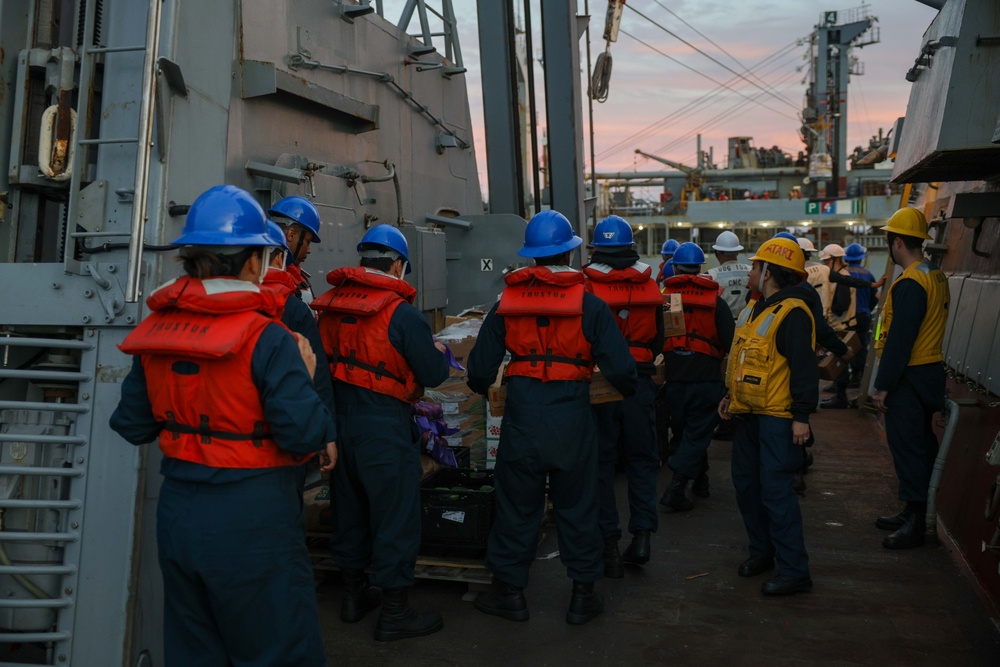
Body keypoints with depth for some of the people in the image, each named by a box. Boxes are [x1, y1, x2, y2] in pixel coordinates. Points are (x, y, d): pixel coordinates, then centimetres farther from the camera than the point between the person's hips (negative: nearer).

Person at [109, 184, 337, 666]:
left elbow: (132, 424, 8)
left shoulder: (154, 332, 1)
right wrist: (306, 375, -3)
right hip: (252, 521, -6)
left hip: (178, 514, 7)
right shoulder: (267, 339, -18)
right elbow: (305, 433, -19)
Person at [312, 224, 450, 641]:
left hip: (337, 419, 7)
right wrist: (439, 353, 9)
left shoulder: (329, 304, 2)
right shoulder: (401, 313, -17)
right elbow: (433, 374, -12)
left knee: (349, 508, 20)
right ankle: (394, 614, 15)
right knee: (395, 516, 5)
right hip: (383, 427, -7)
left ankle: (354, 595, 35)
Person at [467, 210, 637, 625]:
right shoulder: (588, 304, -5)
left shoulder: (506, 303, 0)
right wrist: (629, 389, 15)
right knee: (577, 505, 12)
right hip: (571, 415, -1)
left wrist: (481, 388, 25)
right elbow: (620, 367, -8)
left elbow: (481, 367, 3)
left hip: (522, 415, 1)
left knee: (516, 503, 13)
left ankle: (510, 592, 23)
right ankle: (583, 595, 22)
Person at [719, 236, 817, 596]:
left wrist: (802, 416, -22)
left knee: (776, 491, -9)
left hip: (777, 418, -10)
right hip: (749, 415, 10)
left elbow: (804, 368, -20)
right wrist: (731, 395, 21)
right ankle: (762, 552, 29)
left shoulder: (792, 313, -16)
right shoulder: (755, 308, 15)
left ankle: (794, 570, 0)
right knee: (746, 484, 15)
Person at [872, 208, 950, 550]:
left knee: (907, 447, -4)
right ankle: (912, 512, 26)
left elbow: (899, 340, -22)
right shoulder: (936, 276, 11)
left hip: (909, 378, -10)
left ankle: (915, 524, 2)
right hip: (930, 371, 10)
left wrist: (883, 386, -17)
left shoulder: (909, 284, -20)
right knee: (919, 443, 16)